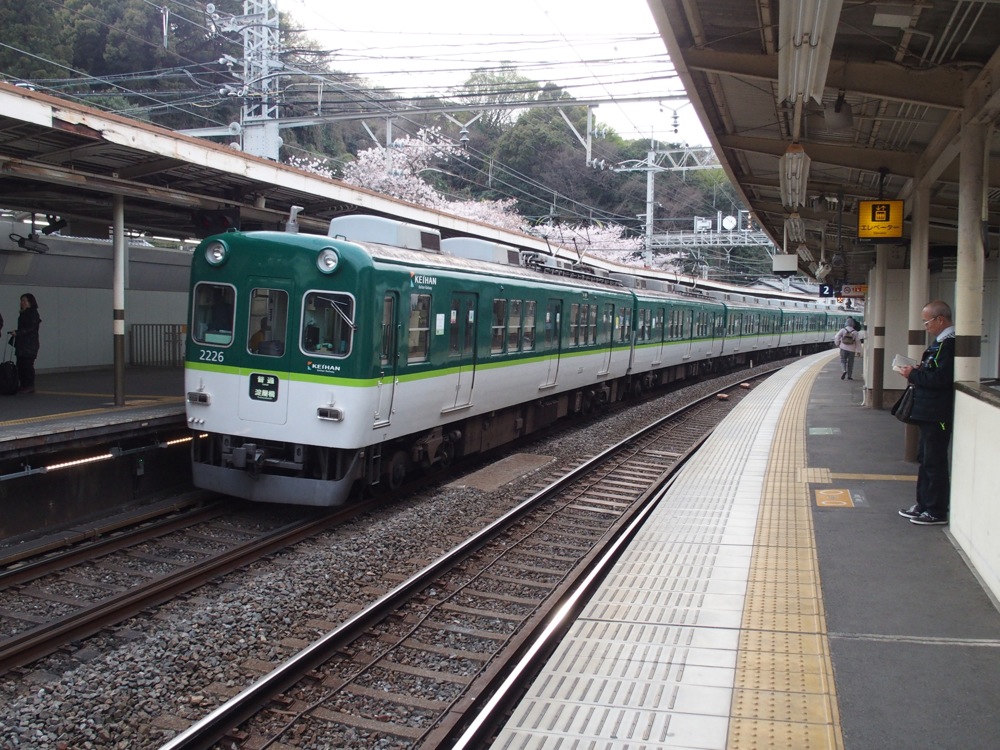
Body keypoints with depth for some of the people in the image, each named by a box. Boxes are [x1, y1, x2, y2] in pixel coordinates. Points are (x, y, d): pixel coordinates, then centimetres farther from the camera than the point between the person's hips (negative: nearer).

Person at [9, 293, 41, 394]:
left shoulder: (33, 313, -7)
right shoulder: (23, 314, 18)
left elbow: (30, 328, -16)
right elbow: (22, 328, 19)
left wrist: (17, 333, -22)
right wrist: (14, 338, 13)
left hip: (29, 345, -8)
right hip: (21, 345, 8)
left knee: (27, 365, -8)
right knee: (20, 365, 5)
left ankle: (29, 387, -4)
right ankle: (24, 386, 9)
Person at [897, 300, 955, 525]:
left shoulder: (949, 343, -19)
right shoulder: (940, 341, 14)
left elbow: (941, 378, -26)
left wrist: (913, 375, -15)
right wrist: (918, 371, 1)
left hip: (938, 414, -11)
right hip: (929, 413, 11)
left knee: (935, 462, -3)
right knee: (925, 459, 17)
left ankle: (937, 512, 5)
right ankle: (923, 504, 27)